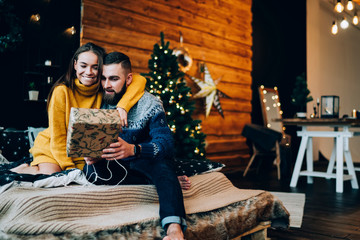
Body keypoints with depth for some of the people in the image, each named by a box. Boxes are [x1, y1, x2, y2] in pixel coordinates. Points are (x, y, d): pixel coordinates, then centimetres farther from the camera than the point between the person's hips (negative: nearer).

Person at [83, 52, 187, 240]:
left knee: (159, 162, -34)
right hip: (108, 168, 2)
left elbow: (166, 143, -21)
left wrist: (133, 150, -41)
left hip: (138, 166, -2)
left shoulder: (149, 104, -7)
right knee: (91, 172, -32)